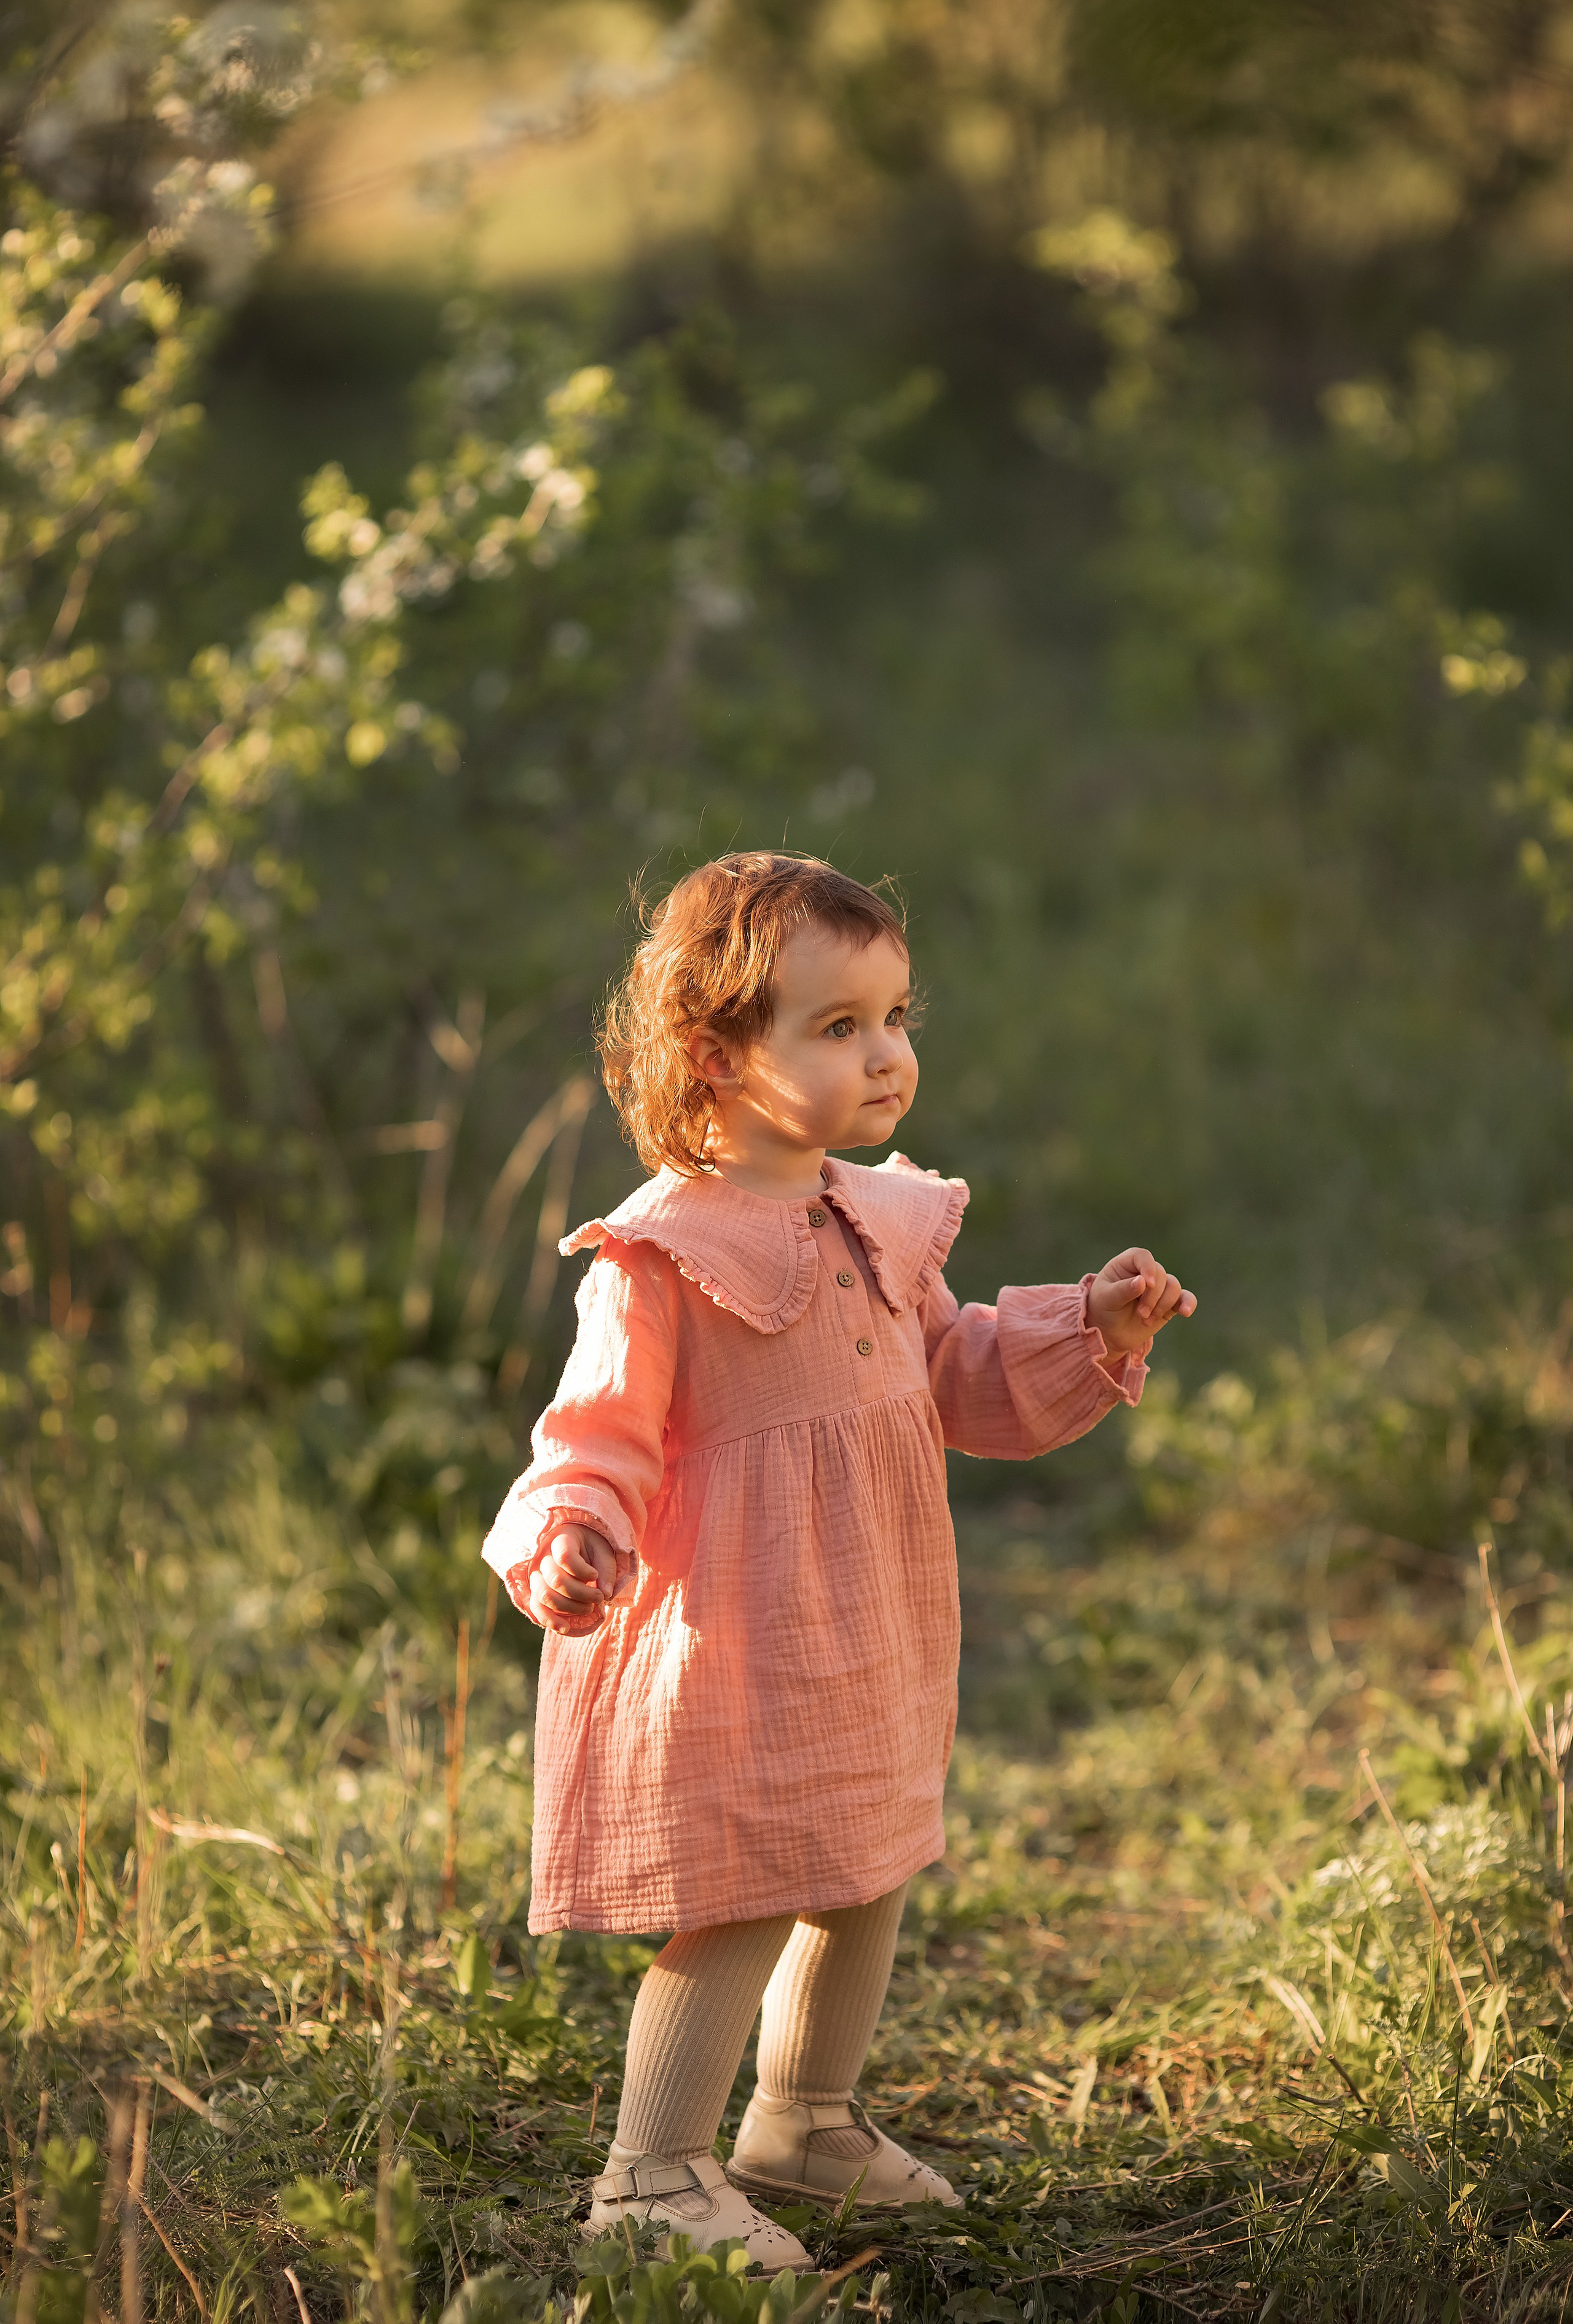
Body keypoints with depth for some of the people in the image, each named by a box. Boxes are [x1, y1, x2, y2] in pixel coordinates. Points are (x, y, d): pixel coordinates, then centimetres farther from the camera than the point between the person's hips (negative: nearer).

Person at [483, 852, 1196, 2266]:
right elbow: (603, 1436, -16)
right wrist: (570, 1543, -35)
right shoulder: (660, 1258, -18)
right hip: (733, 1645, -8)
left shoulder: (881, 1222, 7)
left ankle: (806, 2122, 40)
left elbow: (955, 1376, 18)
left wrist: (1090, 1332, 5)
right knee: (744, 1906, -8)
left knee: (868, 1881, 19)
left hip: (868, 1639, 9)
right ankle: (652, 2178, 5)